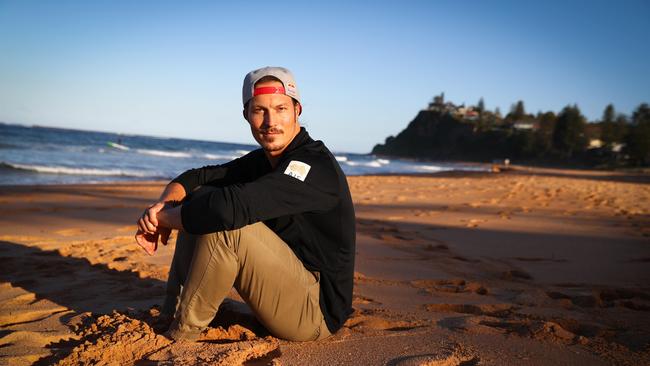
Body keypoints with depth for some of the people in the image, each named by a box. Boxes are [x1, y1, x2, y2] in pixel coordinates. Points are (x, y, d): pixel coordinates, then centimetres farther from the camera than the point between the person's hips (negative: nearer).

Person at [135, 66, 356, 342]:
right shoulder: (262, 160, 7)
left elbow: (230, 207, -35)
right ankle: (170, 315, 5)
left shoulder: (315, 165, -23)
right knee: (200, 198, 4)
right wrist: (162, 205, -13)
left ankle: (181, 337, -9)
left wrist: (162, 216, -19)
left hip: (316, 310, -9)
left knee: (224, 224, -28)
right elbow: (197, 177, 9)